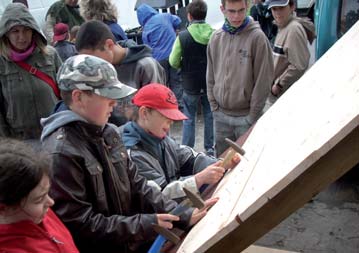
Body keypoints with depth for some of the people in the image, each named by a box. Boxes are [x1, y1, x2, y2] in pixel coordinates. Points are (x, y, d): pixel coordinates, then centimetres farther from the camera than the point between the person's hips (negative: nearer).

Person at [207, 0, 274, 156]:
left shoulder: (257, 37, -11)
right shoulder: (216, 38, 3)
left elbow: (263, 80, -11)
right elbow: (210, 76, 10)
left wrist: (253, 115, -11)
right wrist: (214, 106, 4)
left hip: (246, 116, -4)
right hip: (221, 115, 4)